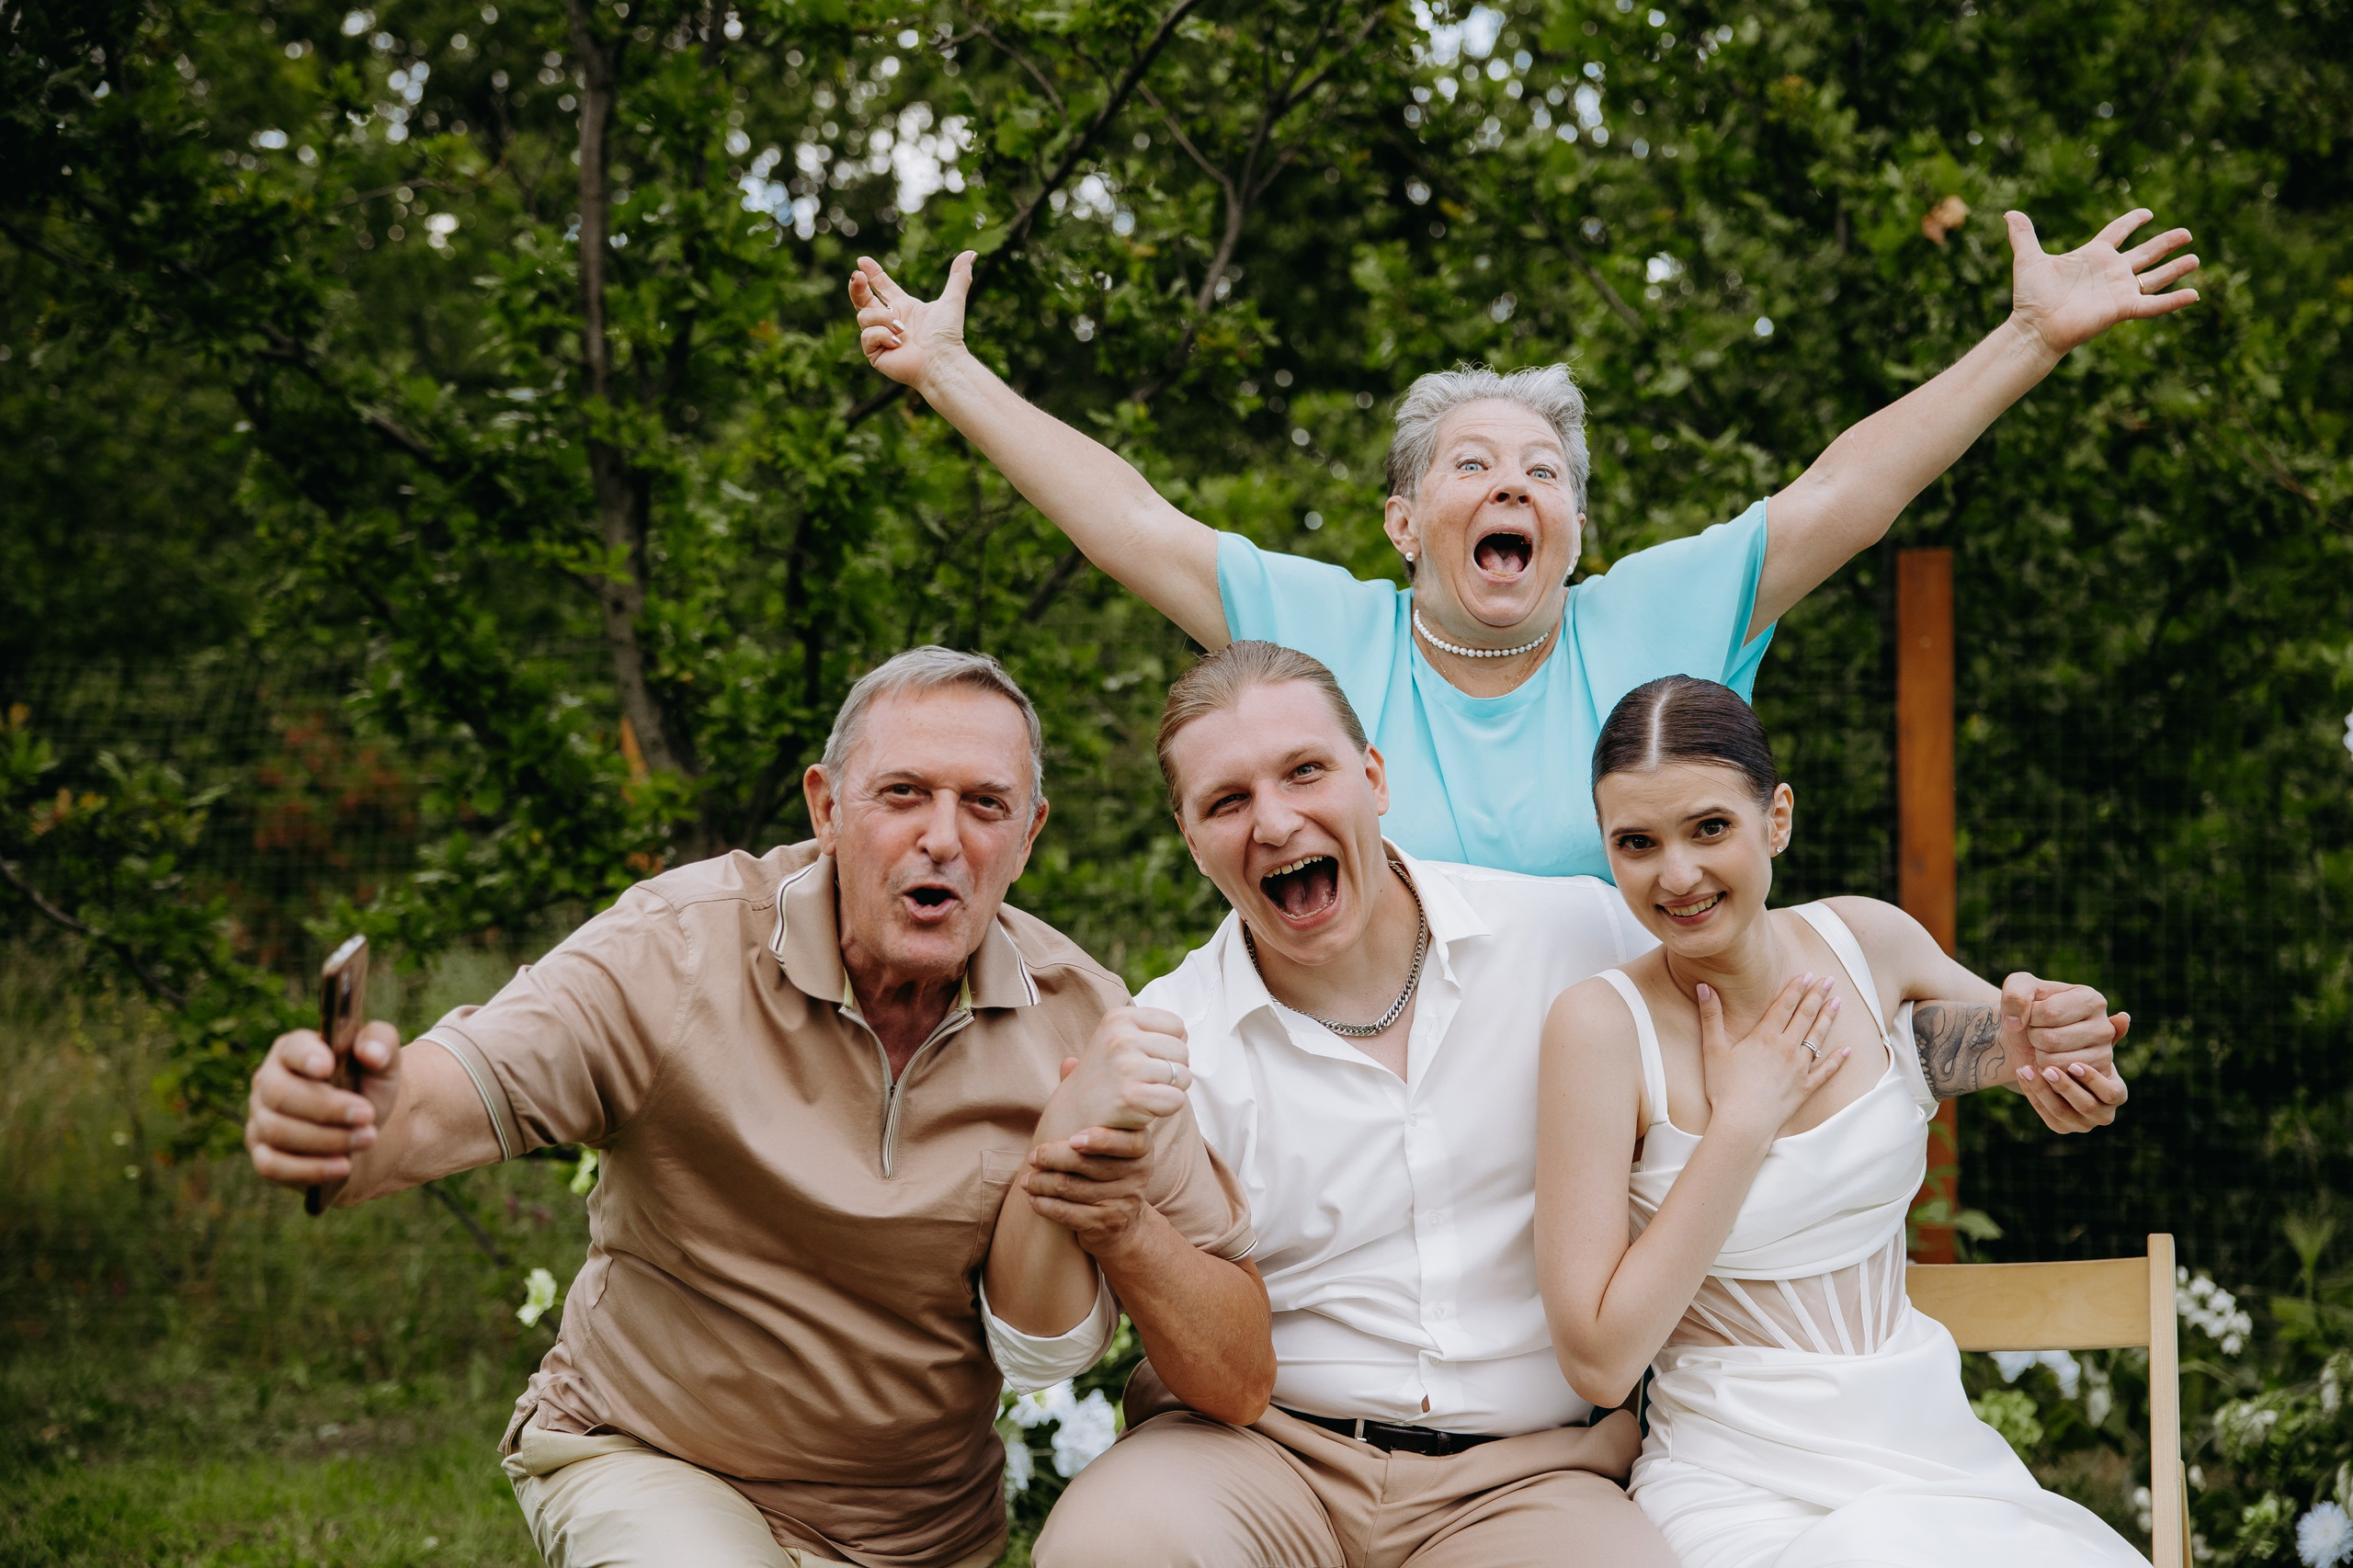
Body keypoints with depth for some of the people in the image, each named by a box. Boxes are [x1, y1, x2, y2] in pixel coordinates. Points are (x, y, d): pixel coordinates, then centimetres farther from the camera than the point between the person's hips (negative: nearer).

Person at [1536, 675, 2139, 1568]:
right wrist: (1742, 1124, -14)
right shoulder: (1604, 1024, -11)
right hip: (1743, 1486, -4)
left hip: (1934, 1447, 4)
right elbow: (1598, 1361, -14)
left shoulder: (1868, 941, 1)